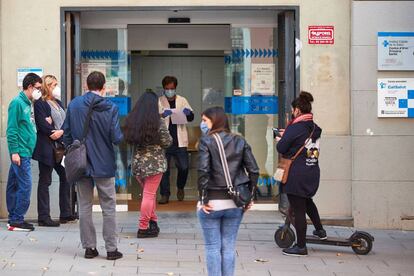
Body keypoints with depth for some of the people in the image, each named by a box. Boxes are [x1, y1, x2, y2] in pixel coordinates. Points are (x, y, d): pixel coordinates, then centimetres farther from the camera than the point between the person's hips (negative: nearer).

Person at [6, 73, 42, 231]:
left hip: (25, 152, 9)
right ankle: (17, 220, -5)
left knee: (14, 185, 12)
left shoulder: (27, 103, 16)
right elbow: (11, 129, -15)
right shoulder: (17, 103, -11)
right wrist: (14, 151, -18)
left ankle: (14, 219, 17)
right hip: (20, 152, -9)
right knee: (25, 186, -10)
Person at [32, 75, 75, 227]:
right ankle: (43, 217, 1)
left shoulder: (58, 103, 18)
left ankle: (66, 214, 20)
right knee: (45, 181, -2)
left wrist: (61, 132, -11)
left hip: (60, 147, 8)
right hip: (47, 147, -8)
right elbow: (42, 124, -17)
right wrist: (55, 132, -8)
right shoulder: (40, 104, -7)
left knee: (66, 177, 10)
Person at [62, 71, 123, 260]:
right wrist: (121, 137, 10)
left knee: (84, 207, 11)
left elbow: (66, 135, 1)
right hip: (104, 165, -2)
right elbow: (117, 138, -13)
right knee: (108, 208, 8)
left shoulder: (74, 105, -3)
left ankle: (89, 247, 14)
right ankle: (111, 248, 9)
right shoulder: (110, 108, -10)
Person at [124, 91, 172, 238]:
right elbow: (167, 142, -7)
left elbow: (128, 140, 10)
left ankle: (152, 221, 24)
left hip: (137, 162, 5)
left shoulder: (131, 121, 1)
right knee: (149, 194, 0)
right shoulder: (158, 122, -14)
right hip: (154, 163, -5)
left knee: (148, 192, 19)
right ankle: (143, 227, 3)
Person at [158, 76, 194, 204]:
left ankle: (180, 188, 24)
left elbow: (191, 118, 6)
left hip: (179, 141, 1)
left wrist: (188, 113, -19)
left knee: (184, 167, -1)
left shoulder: (182, 100, 8)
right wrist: (162, 115, -30)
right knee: (164, 168, 2)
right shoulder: (159, 101, 3)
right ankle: (165, 194, 12)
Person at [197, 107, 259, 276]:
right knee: (229, 247, 11)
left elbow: (203, 171, -18)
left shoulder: (206, 142, -7)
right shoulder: (240, 142, 5)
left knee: (213, 247, 5)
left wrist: (203, 199, -12)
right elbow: (254, 170, 0)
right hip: (235, 204, 4)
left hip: (212, 203, -4)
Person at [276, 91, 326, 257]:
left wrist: (280, 140, 10)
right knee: (307, 201, 32)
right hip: (313, 173, 8)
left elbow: (281, 148, -12)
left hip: (297, 175, -8)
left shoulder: (295, 128, -15)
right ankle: (320, 230, 38)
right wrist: (286, 135, 19)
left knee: (298, 209, 0)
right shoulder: (315, 128, 8)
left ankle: (301, 246, 5)